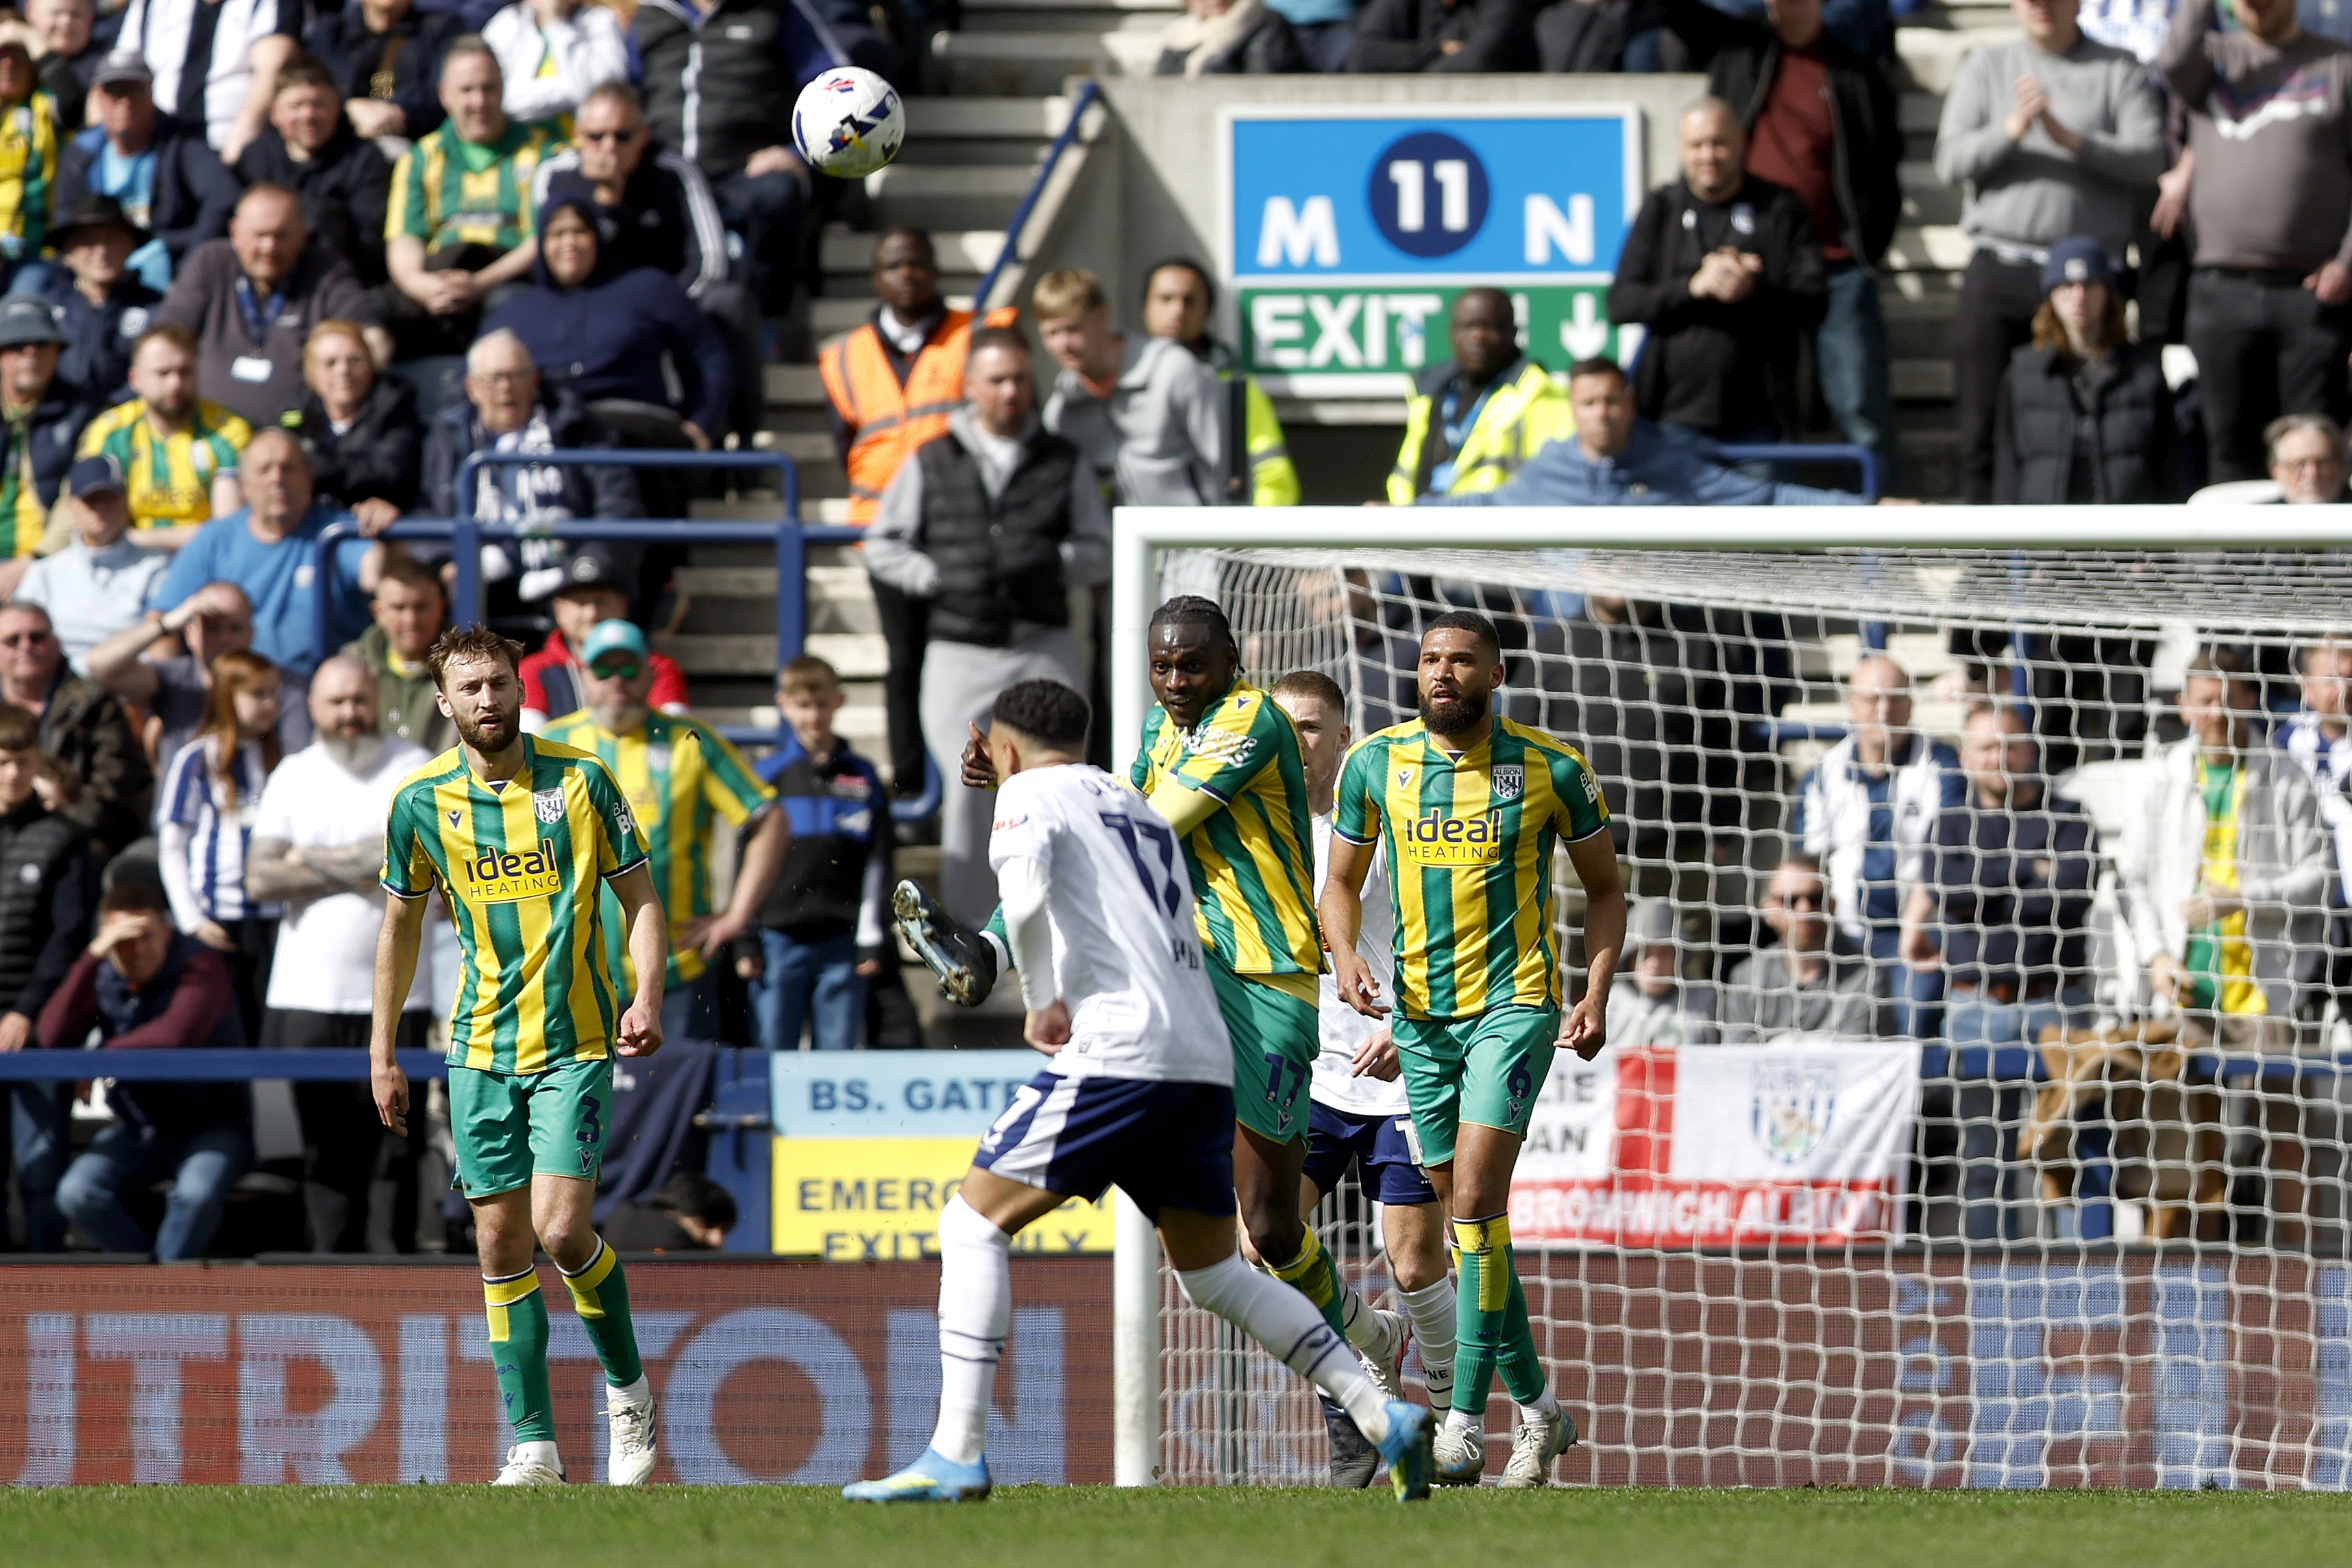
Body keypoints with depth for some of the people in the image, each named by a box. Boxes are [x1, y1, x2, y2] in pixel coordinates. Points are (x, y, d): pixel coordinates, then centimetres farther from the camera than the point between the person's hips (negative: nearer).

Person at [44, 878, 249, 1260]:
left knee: (197, 1193, -35)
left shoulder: (199, 966, -15)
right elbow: (54, 1039, -16)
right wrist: (93, 956, -23)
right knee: (77, 1193, -23)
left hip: (210, 1125, -4)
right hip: (137, 1128, 4)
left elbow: (176, 1035, -33)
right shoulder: (101, 974, -1)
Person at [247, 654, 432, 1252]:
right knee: (326, 1153, 4)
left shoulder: (414, 770, 3)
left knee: (393, 1151, -5)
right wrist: (357, 867, -6)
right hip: (307, 997, 3)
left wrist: (313, 862, -5)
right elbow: (260, 877, 0)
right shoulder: (292, 776, 11)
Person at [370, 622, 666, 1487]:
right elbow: (401, 924, 13)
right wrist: (382, 1052, 12)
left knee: (562, 1230, -14)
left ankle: (628, 1385, 10)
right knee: (501, 1242, 1)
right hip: (480, 1048, 3)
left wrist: (649, 994, -14)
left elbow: (638, 896, 3)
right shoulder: (420, 800, 2)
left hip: (573, 1041, -3)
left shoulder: (580, 780, -3)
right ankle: (533, 1442, 7)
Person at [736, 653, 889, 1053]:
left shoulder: (863, 779, 9)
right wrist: (746, 942, 1)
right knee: (776, 1052, -2)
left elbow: (877, 865, 9)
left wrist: (873, 941, 2)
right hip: (780, 941, -1)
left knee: (838, 1052, 1)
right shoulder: (768, 776, 6)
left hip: (841, 943, 1)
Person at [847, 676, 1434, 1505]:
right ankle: (1383, 1417, 7)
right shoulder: (1138, 808, 27)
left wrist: (1042, 1003, -3)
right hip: (1207, 1057, 8)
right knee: (1212, 1272, 18)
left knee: (974, 1221, -3)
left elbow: (1025, 894, -15)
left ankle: (955, 1455, -13)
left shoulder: (1029, 793, 4)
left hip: (1119, 1052, -8)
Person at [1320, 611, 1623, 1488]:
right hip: (1420, 1013, 4)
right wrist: (1345, 958, -8)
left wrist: (1597, 993, -7)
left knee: (1476, 1197, -18)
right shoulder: (1376, 764, 1)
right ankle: (1536, 1404, 25)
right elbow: (1342, 881, 13)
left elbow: (1604, 889, 6)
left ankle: (1466, 1420, -18)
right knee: (1464, 1212, 9)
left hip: (1517, 1004, -4)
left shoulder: (1549, 768, -5)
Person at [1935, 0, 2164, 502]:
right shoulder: (1987, 65, 13)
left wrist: (2069, 139, -17)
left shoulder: (2119, 71, 8)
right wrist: (2010, 131, -15)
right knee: (1986, 427, -1)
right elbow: (1951, 161, 3)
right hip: (2000, 272, 2)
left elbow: (2148, 159, -4)